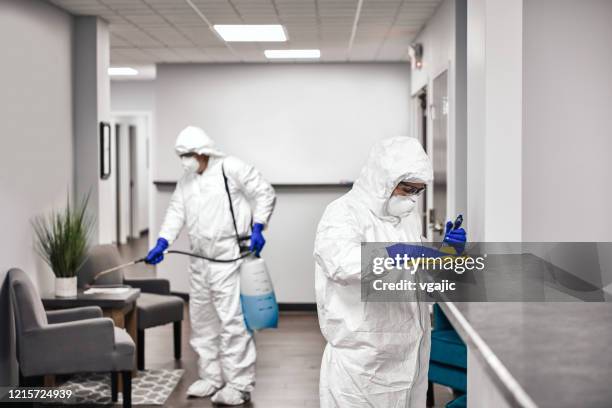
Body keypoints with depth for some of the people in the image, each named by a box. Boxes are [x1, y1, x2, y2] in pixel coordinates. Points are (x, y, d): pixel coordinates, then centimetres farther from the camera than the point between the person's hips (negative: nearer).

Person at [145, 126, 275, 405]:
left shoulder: (231, 168, -8)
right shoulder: (186, 180, 13)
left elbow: (264, 193, -5)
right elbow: (176, 212, 7)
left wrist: (258, 228, -15)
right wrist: (162, 243, -6)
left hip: (229, 259, -8)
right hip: (200, 260, 8)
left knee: (232, 320, -9)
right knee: (202, 321, 15)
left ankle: (239, 385, -1)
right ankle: (211, 377, 28)